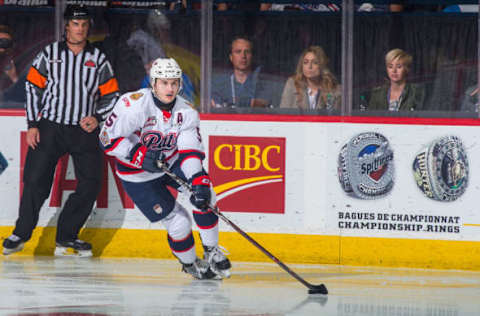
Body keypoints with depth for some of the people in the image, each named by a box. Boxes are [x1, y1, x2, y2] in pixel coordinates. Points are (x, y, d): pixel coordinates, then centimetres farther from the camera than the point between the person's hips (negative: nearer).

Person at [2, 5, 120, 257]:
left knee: (90, 184, -6)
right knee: (36, 180, -8)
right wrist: (32, 125, -2)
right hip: (50, 127, -2)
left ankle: (66, 237, 6)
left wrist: (98, 118, -7)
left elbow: (111, 95, 11)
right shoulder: (50, 54, 5)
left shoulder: (98, 59, 8)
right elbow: (33, 87, 5)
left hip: (84, 131, 2)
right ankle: (21, 234, 6)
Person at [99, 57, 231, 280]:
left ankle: (212, 252, -1)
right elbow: (108, 138, -21)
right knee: (178, 223, -9)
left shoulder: (187, 112, -10)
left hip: (171, 163, 4)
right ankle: (189, 263, 19)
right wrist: (139, 155, -30)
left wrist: (199, 179, -33)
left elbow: (191, 151, -16)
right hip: (137, 176, -4)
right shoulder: (134, 105, -25)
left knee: (203, 195, -20)